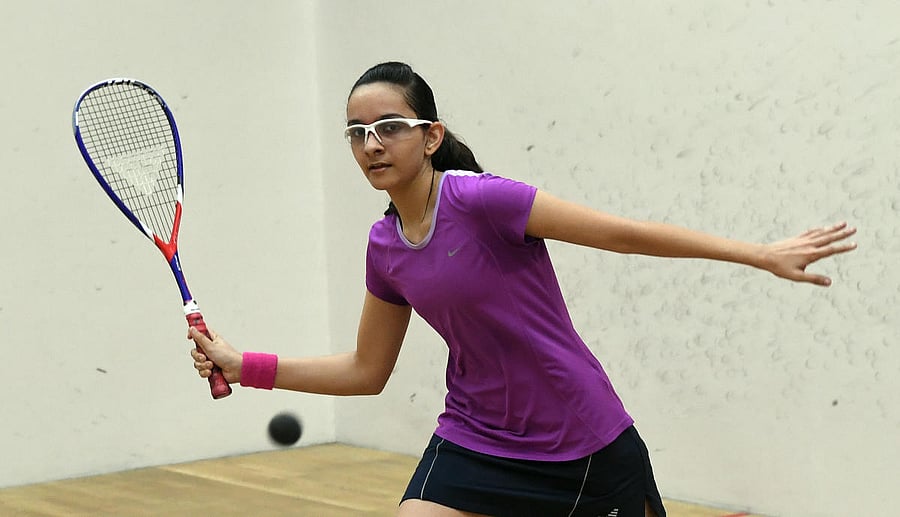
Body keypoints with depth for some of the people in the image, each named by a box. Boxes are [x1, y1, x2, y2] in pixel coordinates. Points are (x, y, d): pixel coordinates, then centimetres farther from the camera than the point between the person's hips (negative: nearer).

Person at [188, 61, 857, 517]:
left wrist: (764, 254, -21)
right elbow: (366, 371, 12)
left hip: (589, 441, -4)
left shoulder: (481, 199, -19)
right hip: (477, 443, 4)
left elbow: (626, 233, -18)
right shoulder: (384, 246, 1)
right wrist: (242, 365, 5)